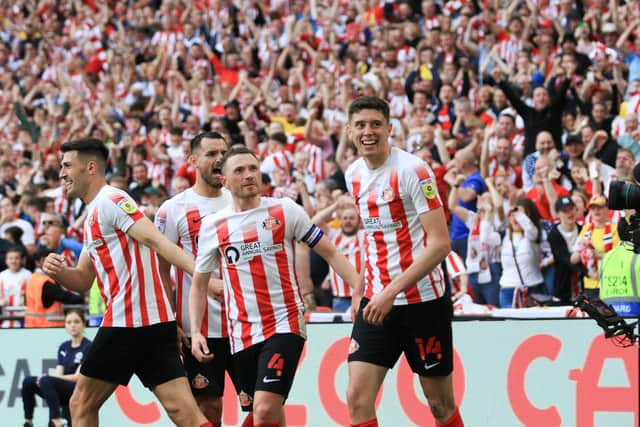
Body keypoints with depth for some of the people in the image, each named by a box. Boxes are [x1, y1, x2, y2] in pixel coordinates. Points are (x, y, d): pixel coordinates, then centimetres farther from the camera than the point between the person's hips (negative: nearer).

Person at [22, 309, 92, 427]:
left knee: (46, 381, -33)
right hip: (63, 392, 7)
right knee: (28, 381, -13)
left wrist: (46, 379, -16)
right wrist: (44, 379, -16)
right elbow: (58, 374, 9)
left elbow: (78, 377, -12)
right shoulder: (63, 347, 14)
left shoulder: (88, 346, -6)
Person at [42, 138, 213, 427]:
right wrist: (58, 271, 4)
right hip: (155, 321, 9)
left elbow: (156, 241, -19)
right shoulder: (93, 215, 24)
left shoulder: (110, 201, -6)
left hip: (127, 321, -9)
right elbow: (83, 281, 26)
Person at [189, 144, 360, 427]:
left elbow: (329, 252, 4)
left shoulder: (285, 210, 1)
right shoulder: (212, 226, 7)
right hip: (242, 334, 3)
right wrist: (195, 332, 2)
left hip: (285, 325, -3)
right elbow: (199, 284, 15)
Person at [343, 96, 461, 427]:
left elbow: (440, 244, -19)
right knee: (357, 398, -8)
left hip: (423, 300, -5)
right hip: (376, 301, 5)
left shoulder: (413, 170, -13)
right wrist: (360, 288, 16)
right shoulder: (354, 175, 8)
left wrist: (391, 292, -23)